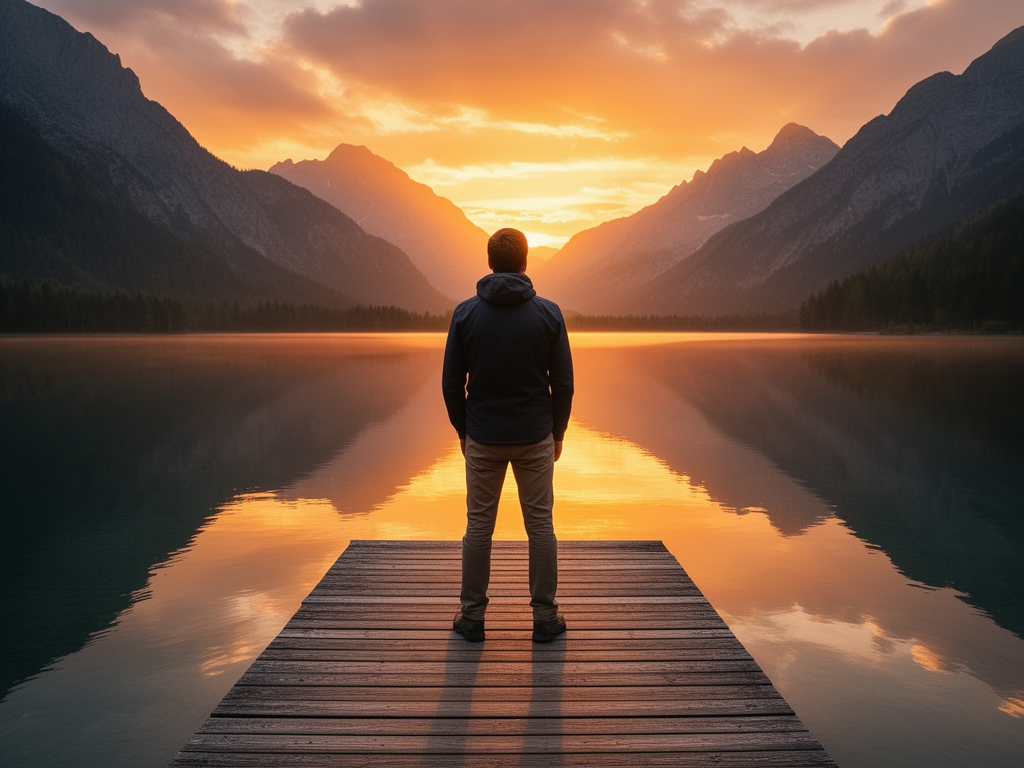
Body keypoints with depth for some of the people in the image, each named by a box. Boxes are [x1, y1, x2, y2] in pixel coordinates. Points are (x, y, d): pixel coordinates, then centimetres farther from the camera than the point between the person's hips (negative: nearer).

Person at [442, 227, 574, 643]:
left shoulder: (466, 313, -5)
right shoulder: (549, 313, -6)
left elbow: (452, 382, -2)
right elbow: (563, 383, -4)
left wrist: (462, 430, 11)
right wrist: (557, 433, 9)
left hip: (482, 438, 1)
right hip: (535, 438, 0)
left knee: (478, 526, 10)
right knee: (540, 525, 9)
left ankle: (472, 617, 19)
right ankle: (545, 618, 17)